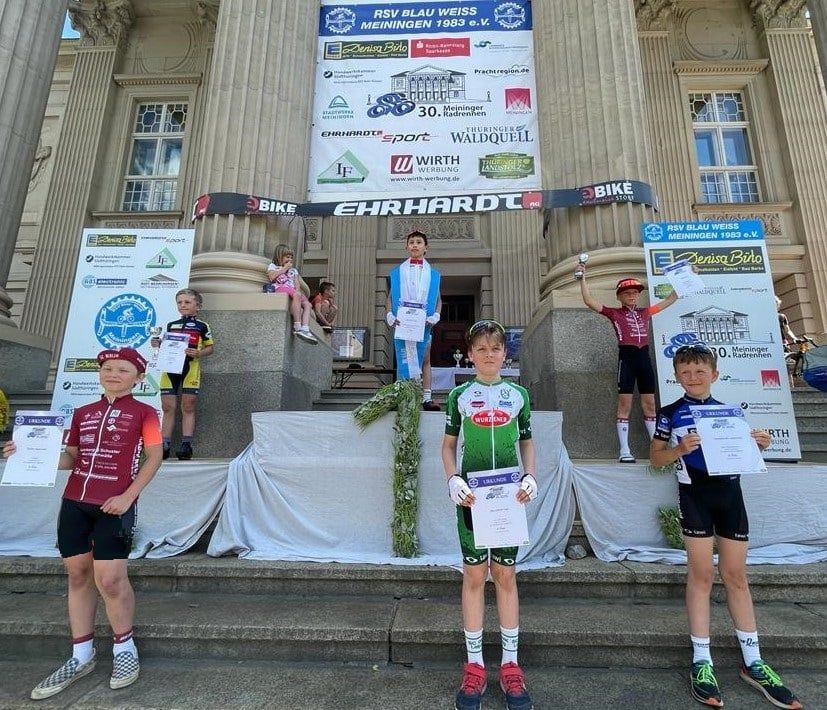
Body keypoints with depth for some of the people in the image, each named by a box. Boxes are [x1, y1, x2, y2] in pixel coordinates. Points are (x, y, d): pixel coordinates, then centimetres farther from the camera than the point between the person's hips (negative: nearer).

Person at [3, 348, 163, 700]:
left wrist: (128, 496, -12)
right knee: (77, 573, 12)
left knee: (109, 578, -7)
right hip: (74, 502, 6)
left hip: (114, 505, -5)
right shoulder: (82, 413, 14)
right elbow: (71, 458, 16)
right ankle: (81, 656, 28)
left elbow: (154, 457, -5)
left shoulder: (143, 412, -2)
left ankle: (124, 648, 18)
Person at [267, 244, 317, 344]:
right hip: (279, 289, -5)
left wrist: (297, 291, -6)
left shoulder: (293, 270, 33)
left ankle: (305, 330, -40)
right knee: (296, 295, -38)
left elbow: (297, 283, 17)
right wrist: (284, 268, 7)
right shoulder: (273, 266, 22)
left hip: (293, 291, 6)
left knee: (307, 305, -22)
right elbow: (271, 277, -2)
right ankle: (297, 327, -44)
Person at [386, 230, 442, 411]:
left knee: (425, 360, 2)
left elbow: (438, 299, 12)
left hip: (423, 322, 1)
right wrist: (390, 316, -5)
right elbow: (390, 297, 10)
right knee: (404, 360, -3)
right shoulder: (397, 272, 12)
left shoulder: (433, 274, 13)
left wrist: (435, 316, -5)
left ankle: (427, 398, 2)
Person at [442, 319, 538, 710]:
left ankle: (510, 665, 27)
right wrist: (453, 480, -10)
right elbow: (448, 444, 5)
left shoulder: (518, 394, 4)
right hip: (472, 496, -1)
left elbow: (527, 441, 11)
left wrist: (530, 477, -5)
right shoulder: (459, 395, 1)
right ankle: (474, 666, 24)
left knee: (506, 575, 11)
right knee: (474, 576, 8)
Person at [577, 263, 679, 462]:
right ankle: (624, 450, -1)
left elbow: (670, 299, 26)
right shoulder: (614, 313, 4)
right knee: (625, 403, -4)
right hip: (626, 357, -4)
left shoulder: (645, 312, 17)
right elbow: (589, 301, -5)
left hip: (644, 356, 4)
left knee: (649, 403, 8)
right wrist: (582, 279, -11)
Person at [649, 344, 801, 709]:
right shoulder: (670, 414, -2)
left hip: (730, 493, 3)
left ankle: (753, 662, 24)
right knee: (701, 574, 0)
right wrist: (679, 449, -18)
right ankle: (701, 662, 12)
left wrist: (758, 444, -5)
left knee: (735, 575, 11)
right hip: (695, 496, -3)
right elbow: (655, 457, 0)